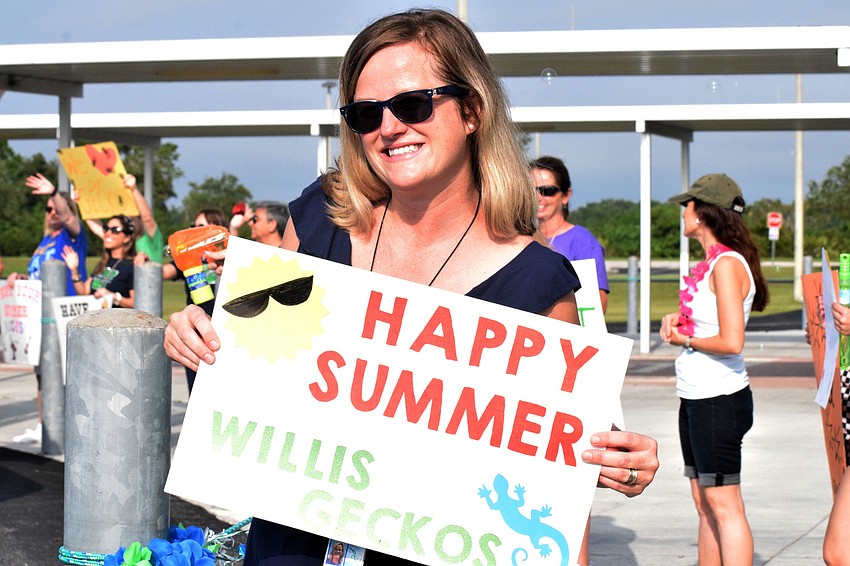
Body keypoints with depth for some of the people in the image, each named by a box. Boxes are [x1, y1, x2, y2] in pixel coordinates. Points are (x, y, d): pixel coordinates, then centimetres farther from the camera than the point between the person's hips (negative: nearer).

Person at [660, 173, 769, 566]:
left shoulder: (727, 264, -16)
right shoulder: (710, 262, 12)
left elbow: (731, 341, -23)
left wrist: (684, 340, -9)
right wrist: (678, 320, 2)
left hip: (719, 400, -10)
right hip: (695, 398, 10)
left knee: (724, 504, -7)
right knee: (705, 504, 13)